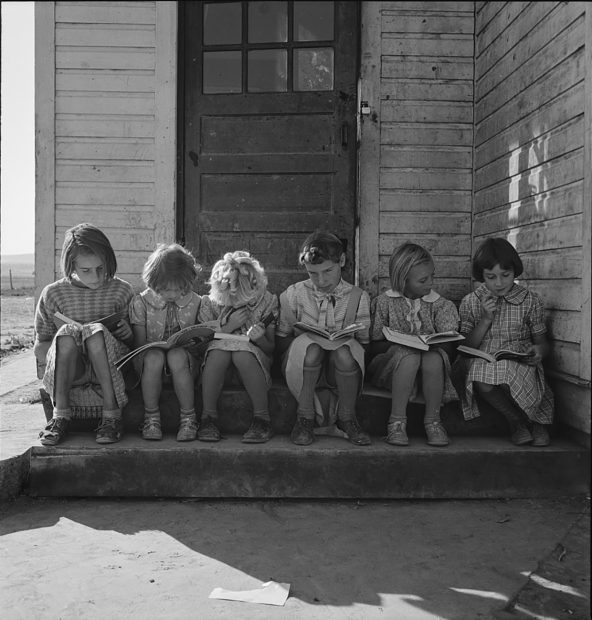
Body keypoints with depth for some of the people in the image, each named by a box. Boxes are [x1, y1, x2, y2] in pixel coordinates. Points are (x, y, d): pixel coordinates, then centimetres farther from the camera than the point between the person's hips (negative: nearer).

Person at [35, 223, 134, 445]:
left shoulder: (121, 291, 5)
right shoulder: (53, 294, 3)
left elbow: (135, 344, 13)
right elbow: (39, 350, 8)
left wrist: (128, 334, -12)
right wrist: (67, 343, -13)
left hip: (112, 364, 0)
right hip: (68, 369, 1)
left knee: (96, 330, -33)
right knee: (67, 331, -31)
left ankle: (111, 416, -29)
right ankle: (60, 415, -28)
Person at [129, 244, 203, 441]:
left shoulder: (196, 302, -1)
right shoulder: (141, 302, -3)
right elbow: (139, 344, 0)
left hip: (185, 360, 0)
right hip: (150, 358, 0)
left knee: (177, 355, -37)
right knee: (154, 357, -37)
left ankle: (188, 417, -23)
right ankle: (151, 417, -19)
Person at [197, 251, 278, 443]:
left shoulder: (267, 301, -3)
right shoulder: (210, 302, -1)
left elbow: (271, 349, -1)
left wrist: (260, 339, -25)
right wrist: (229, 326, -16)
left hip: (253, 358, -1)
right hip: (218, 358, 1)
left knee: (242, 353, -37)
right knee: (219, 350, -35)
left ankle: (262, 418, -27)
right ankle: (208, 418, -28)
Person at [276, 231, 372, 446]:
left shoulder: (358, 297, 1)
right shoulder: (293, 294, 1)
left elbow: (363, 344, 3)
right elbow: (281, 340, 4)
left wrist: (343, 342, -17)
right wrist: (305, 343, -14)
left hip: (341, 369, 0)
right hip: (302, 366, 0)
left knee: (344, 352, -35)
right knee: (309, 347, -35)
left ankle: (347, 419, -11)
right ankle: (304, 418, -17)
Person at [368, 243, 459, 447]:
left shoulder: (440, 305, 6)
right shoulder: (384, 302, 0)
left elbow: (450, 347, -2)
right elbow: (373, 347, -3)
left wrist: (431, 343, -23)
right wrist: (397, 343, -21)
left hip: (427, 372, 2)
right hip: (390, 368, -1)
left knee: (434, 357, -33)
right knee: (409, 354, -35)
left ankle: (432, 421, -18)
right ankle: (397, 421, -26)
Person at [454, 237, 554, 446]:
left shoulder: (531, 301, 6)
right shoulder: (470, 303, 6)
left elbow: (541, 342, 12)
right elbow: (466, 348, 4)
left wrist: (538, 351, -14)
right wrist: (485, 320, -9)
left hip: (518, 364, 0)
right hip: (481, 363, 1)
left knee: (506, 375, -37)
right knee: (482, 383, -37)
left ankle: (535, 418, -2)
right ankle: (516, 419, -5)